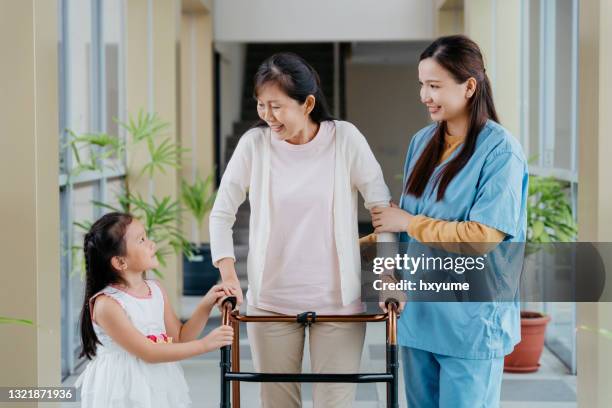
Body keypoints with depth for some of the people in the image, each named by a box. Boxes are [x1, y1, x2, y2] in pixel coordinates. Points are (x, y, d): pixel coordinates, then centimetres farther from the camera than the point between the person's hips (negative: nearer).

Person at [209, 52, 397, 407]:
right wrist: (228, 277, -6)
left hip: (338, 299, -1)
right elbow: (222, 214, 4)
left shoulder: (345, 139, -6)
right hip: (271, 301, 1)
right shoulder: (254, 143, -3)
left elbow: (382, 205, -2)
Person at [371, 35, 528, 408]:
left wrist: (408, 223, -12)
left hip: (471, 320, -6)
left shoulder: (500, 150, -12)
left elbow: (484, 236, -19)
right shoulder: (422, 142, 8)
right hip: (418, 311, 6)